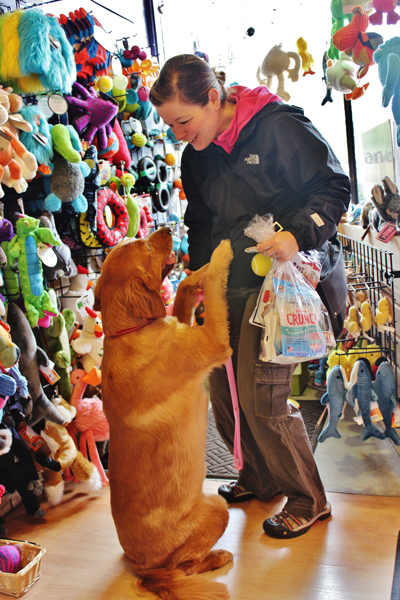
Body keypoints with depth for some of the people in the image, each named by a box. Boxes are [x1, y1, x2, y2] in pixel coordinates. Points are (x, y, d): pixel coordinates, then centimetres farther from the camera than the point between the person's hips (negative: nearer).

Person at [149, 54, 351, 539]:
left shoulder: (279, 127, -11)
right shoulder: (195, 155, 9)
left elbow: (334, 187, -8)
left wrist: (298, 234, -22)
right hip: (226, 286, 7)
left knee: (261, 398, -8)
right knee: (222, 391, 9)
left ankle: (308, 499, 14)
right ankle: (260, 476, 33)